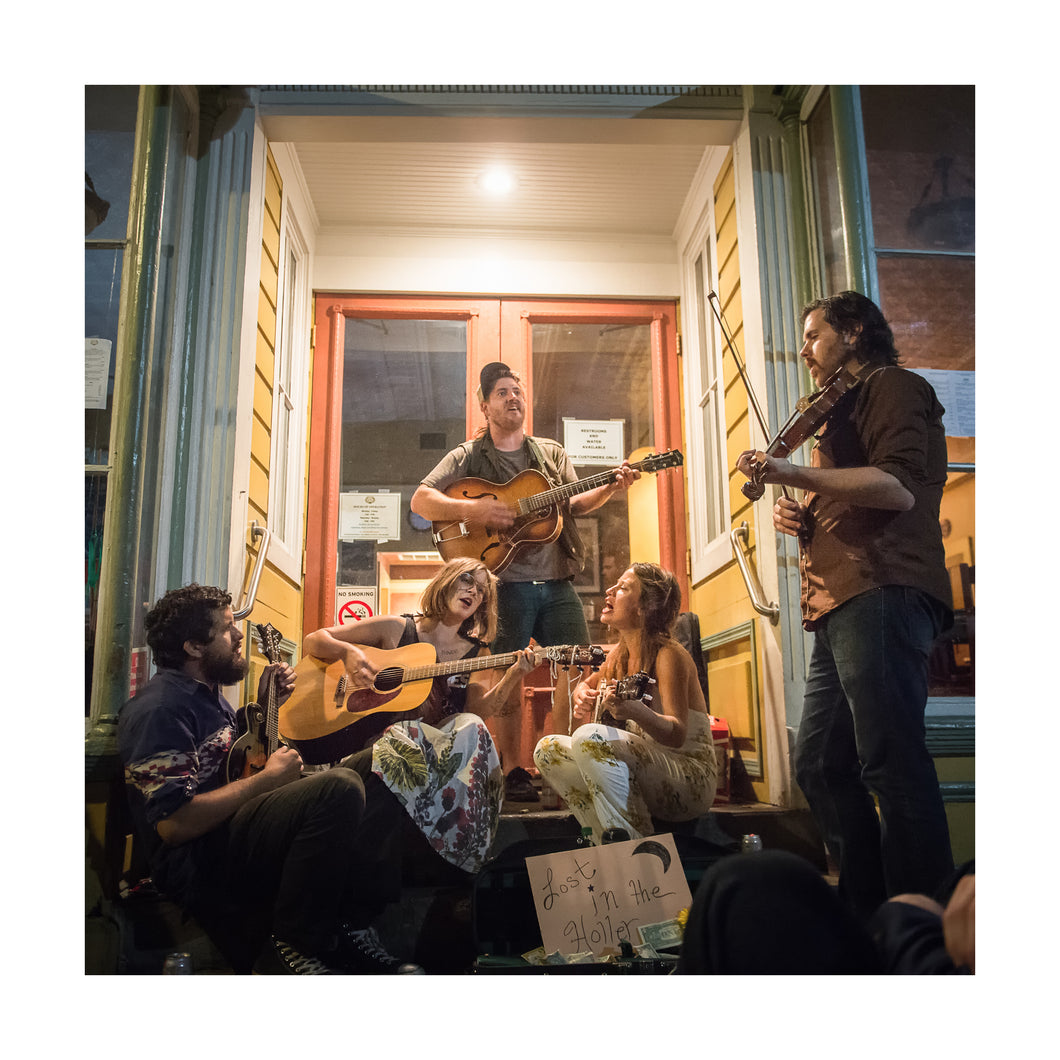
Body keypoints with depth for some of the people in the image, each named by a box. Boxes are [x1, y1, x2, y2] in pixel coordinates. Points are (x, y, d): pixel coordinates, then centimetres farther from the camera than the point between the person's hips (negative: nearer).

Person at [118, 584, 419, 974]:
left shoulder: (208, 693, 16)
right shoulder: (160, 708, -16)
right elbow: (173, 823, -25)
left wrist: (265, 706, 13)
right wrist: (268, 778, -17)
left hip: (233, 831, 11)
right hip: (195, 862, -10)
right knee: (341, 788, -33)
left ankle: (350, 923, 9)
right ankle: (292, 948, -17)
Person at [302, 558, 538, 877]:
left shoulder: (477, 654, 16)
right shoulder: (395, 629, 10)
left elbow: (480, 709, -2)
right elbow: (312, 641, 11)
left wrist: (513, 676, -18)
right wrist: (349, 651, -10)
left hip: (439, 745, 2)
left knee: (470, 729, -31)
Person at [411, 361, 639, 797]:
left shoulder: (552, 453, 18)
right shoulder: (468, 457, 4)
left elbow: (574, 504, 15)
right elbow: (420, 500, -4)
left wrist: (610, 489, -4)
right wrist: (471, 509, -20)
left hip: (556, 584, 4)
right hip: (504, 584, -4)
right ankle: (513, 771, 12)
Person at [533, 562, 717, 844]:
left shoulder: (669, 655, -15)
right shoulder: (619, 654, 8)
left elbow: (677, 734, -26)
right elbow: (589, 683, 29)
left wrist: (636, 711, -46)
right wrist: (583, 698, 4)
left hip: (693, 781, -8)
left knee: (589, 737, -30)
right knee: (547, 748, -2)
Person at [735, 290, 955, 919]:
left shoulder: (893, 386, 2)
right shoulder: (844, 412, 31)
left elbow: (898, 488, -15)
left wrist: (794, 475, -21)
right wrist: (804, 518, 14)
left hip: (882, 596, -10)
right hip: (840, 607, 10)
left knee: (891, 762, -13)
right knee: (820, 765, 9)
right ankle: (868, 911, 18)